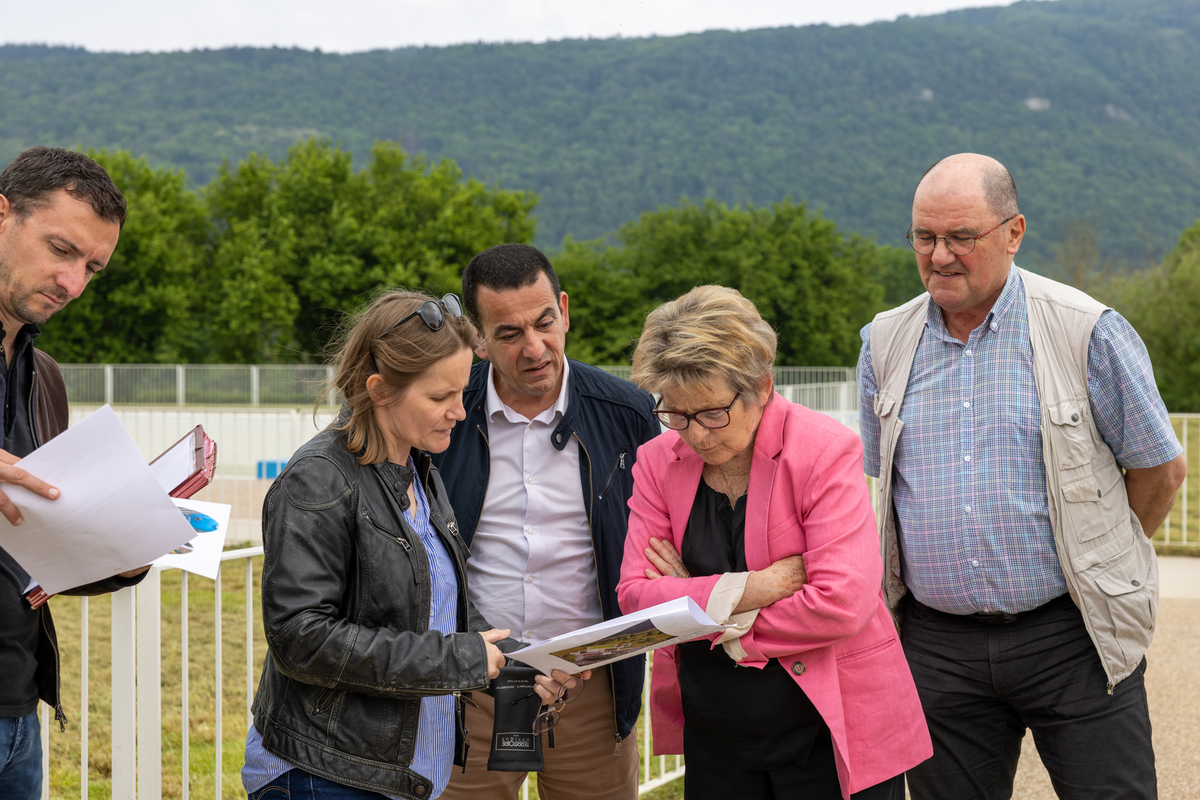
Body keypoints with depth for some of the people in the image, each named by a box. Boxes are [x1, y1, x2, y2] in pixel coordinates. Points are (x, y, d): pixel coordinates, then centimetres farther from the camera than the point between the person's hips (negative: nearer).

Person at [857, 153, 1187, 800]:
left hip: (1070, 636, -3)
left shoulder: (1087, 332, -6)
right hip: (936, 644, 3)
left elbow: (1161, 468, 3)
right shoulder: (885, 343, 6)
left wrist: (1099, 563, 10)